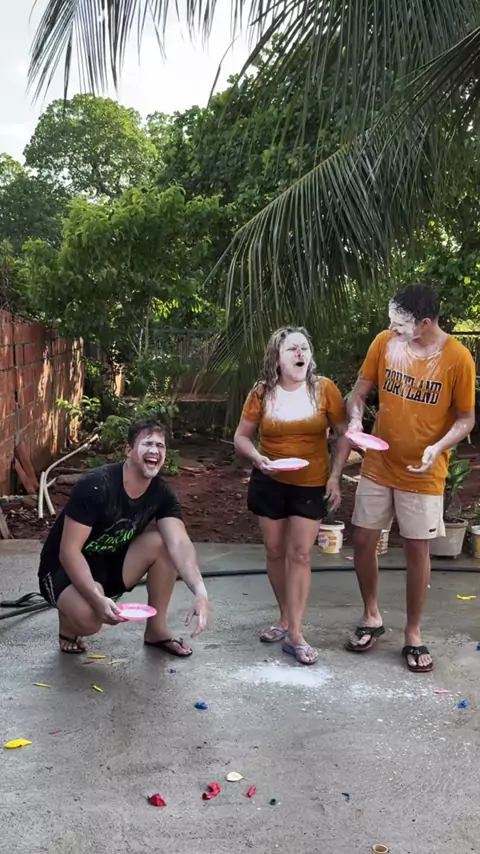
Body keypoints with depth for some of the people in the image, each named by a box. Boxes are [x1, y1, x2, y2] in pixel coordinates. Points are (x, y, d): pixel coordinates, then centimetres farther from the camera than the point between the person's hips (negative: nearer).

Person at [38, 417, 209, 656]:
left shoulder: (162, 494, -10)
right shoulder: (96, 486, -28)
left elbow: (179, 544, -23)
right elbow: (69, 551, -28)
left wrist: (200, 591, -40)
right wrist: (98, 599, -39)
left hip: (111, 563, 6)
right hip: (64, 568, -6)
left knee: (163, 543, -18)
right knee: (89, 617, -36)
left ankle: (157, 629, 0)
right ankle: (69, 622, 3)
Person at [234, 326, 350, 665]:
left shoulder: (324, 389, -9)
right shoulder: (262, 392, -6)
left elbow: (345, 433, -1)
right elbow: (242, 436, 2)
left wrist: (336, 476, -7)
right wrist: (257, 458, -18)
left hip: (311, 484, -2)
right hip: (269, 482, 2)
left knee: (300, 554, -3)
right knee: (275, 551, 11)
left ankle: (295, 633, 4)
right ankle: (286, 618, 29)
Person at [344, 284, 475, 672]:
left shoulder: (458, 358, -15)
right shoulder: (385, 342, -7)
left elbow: (466, 418, -7)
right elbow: (360, 391, 2)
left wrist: (439, 447, -24)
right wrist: (355, 420, -19)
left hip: (423, 474, -3)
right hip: (378, 466, 3)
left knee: (417, 550, 6)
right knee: (363, 541, 9)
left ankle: (413, 634, 24)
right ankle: (372, 616, 31)